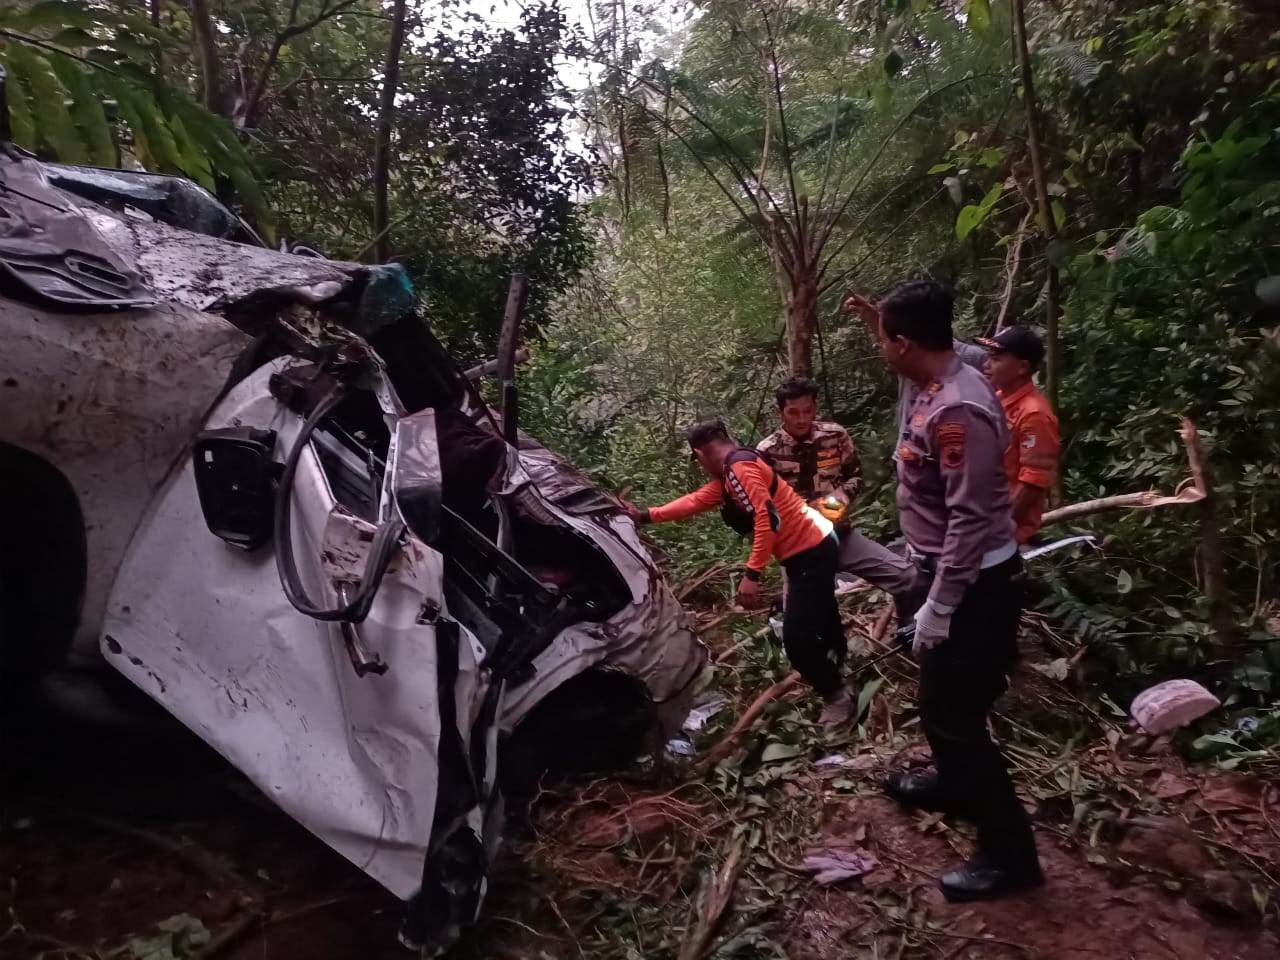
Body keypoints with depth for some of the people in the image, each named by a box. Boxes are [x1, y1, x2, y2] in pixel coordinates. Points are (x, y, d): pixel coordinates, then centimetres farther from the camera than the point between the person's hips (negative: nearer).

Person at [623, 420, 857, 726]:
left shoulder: (739, 466, -21)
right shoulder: (729, 475, 11)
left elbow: (767, 517, -28)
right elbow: (695, 501, 15)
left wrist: (752, 574, -27)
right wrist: (644, 516, 14)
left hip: (811, 551, -10)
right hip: (808, 550, 10)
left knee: (796, 638, -8)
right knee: (818, 624, 24)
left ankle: (837, 698, 11)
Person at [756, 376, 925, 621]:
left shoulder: (835, 436, -1)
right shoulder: (767, 452, -10)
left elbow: (855, 475, 12)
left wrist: (844, 492, -11)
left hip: (840, 533, 2)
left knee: (910, 577, -10)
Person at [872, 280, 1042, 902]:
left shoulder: (957, 411, -29)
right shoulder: (936, 388, 1)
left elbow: (970, 518, -28)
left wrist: (939, 607, -23)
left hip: (974, 583, -10)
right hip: (952, 572, 10)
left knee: (953, 712, 0)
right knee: (941, 698, 26)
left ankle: (1009, 853, 16)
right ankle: (955, 784, 50)